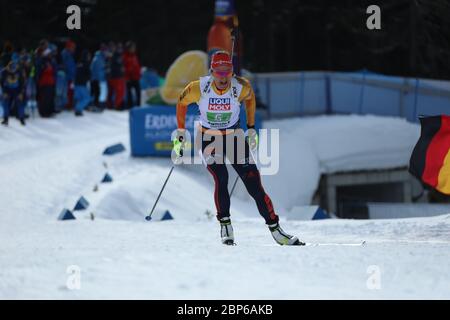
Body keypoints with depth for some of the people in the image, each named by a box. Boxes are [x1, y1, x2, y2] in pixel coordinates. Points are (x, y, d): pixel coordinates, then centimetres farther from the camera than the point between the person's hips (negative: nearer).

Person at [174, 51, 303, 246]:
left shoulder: (241, 88, -18)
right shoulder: (199, 88, -19)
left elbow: (249, 97, 7)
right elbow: (182, 102, 1)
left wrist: (251, 128, 9)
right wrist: (180, 133, 3)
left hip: (234, 137, 1)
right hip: (208, 139, -1)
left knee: (254, 184, -8)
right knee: (221, 179, -25)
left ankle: (275, 229, -2)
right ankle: (225, 225, -10)